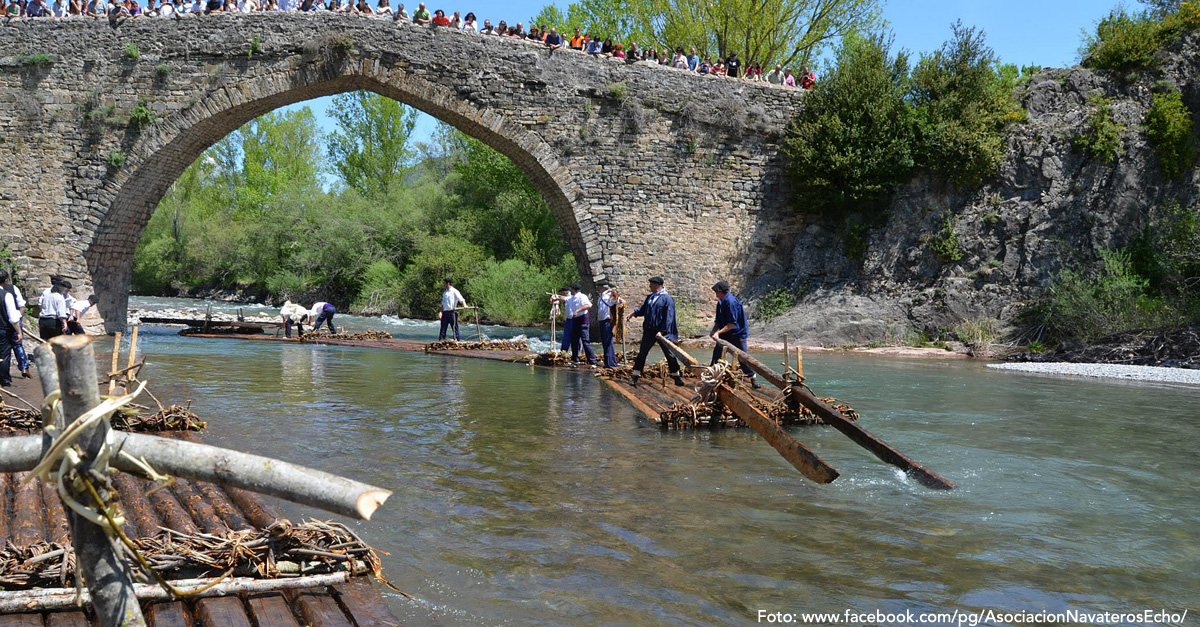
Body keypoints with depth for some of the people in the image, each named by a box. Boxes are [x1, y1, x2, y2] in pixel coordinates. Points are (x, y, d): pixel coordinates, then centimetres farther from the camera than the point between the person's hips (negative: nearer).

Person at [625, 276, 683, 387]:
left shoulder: (667, 299, -11)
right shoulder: (650, 297, 9)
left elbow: (668, 318, -14)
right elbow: (643, 309, 24)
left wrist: (662, 331, -19)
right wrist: (633, 314, 10)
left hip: (662, 332, -5)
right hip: (649, 330, 5)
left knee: (669, 354, 4)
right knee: (642, 353, 2)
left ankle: (677, 376, 18)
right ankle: (635, 376, 7)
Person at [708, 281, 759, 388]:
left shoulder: (731, 302, -22)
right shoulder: (721, 302, 5)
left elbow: (732, 324, -25)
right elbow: (718, 321, 10)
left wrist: (718, 332, -27)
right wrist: (714, 332, -7)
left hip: (737, 334, -8)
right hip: (725, 334, 8)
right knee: (717, 353, 6)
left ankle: (753, 379, 8)